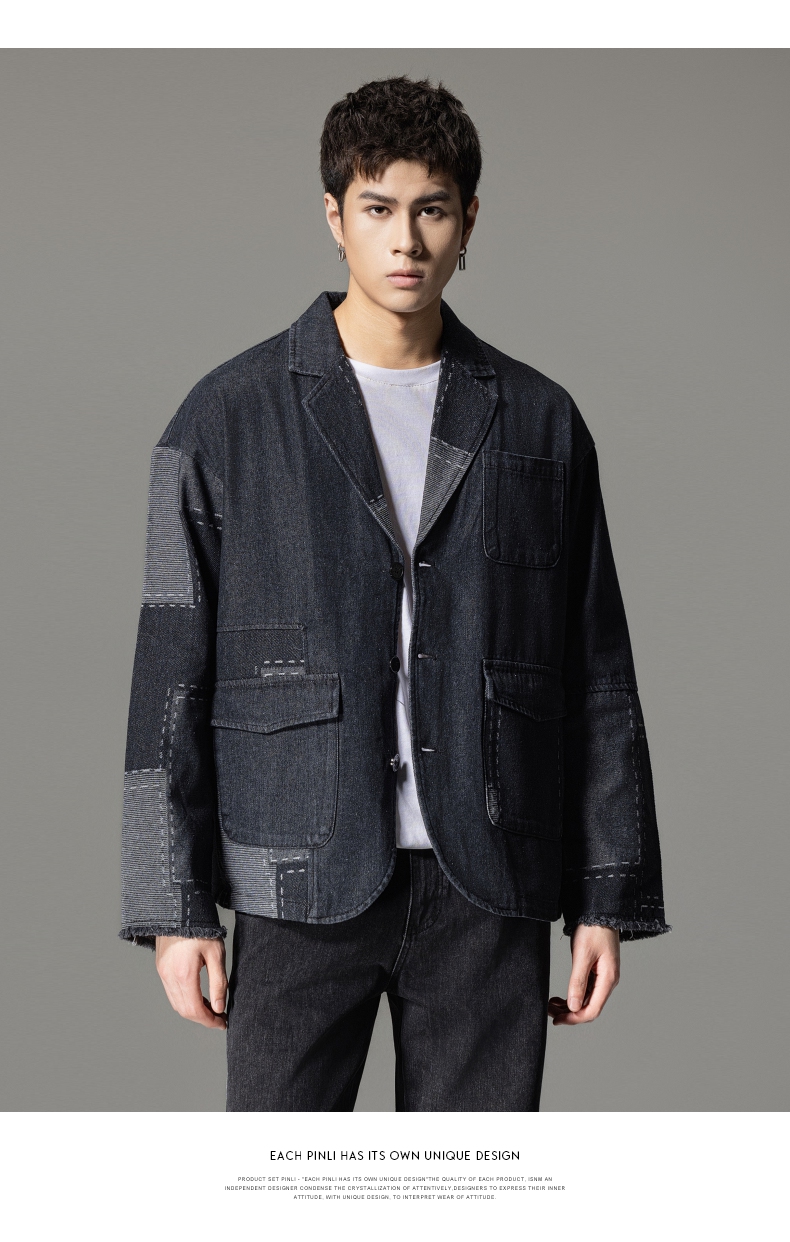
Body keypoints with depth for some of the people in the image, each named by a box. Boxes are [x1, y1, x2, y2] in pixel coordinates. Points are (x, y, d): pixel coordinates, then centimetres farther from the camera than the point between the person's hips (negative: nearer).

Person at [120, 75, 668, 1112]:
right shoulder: (231, 417, 2)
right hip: (304, 886, -2)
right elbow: (172, 672, 1)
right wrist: (174, 906, -3)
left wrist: (610, 898, 5)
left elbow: (598, 679, 10)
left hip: (490, 889, 2)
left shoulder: (538, 423, 8)